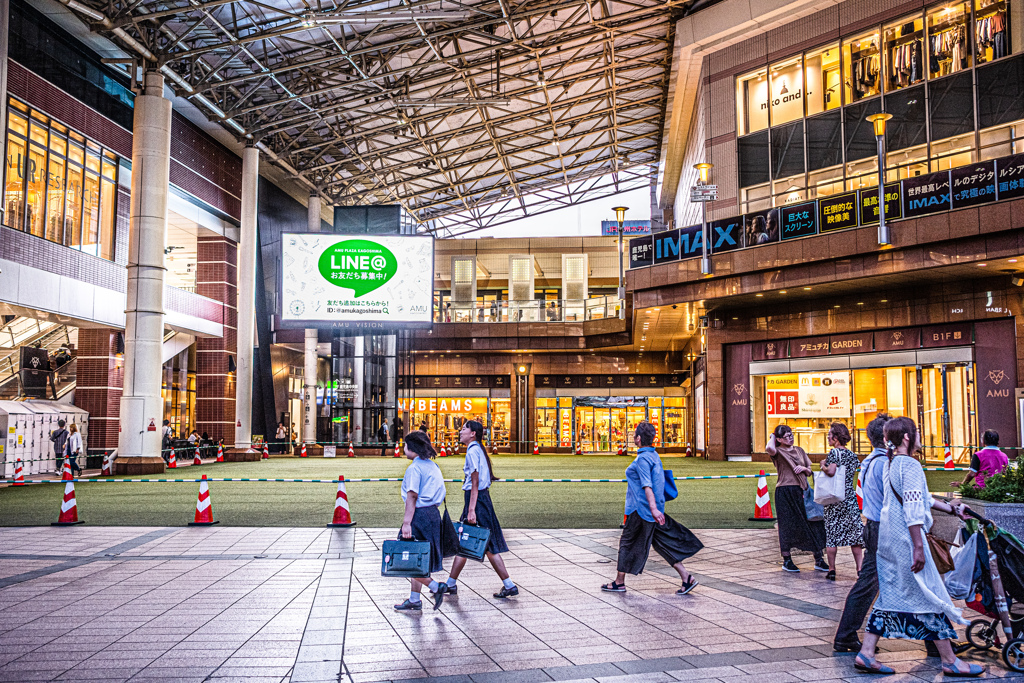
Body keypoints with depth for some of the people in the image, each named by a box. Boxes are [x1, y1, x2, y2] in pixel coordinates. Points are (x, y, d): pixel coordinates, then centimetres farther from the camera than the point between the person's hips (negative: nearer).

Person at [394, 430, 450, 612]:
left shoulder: (414, 468, -13)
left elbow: (412, 497, -18)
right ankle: (414, 600, 21)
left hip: (420, 515, -9)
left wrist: (407, 522, -20)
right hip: (433, 514, 9)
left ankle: (435, 586, -3)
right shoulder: (433, 466, 13)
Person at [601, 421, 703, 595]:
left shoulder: (642, 459, -18)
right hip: (648, 509, 9)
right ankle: (686, 577, 5)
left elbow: (647, 486, -28)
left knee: (627, 542, 5)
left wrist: (653, 508, -35)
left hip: (641, 509, -9)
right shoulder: (654, 455, 11)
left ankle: (619, 582, 15)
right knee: (663, 543, 10)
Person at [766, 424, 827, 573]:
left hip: (801, 491, 5)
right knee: (787, 526, 2)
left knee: (813, 522, 0)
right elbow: (769, 449, -29)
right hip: (785, 492, -5)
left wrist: (804, 469, -3)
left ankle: (818, 560, 8)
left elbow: (810, 471, 21)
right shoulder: (778, 452, -3)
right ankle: (787, 560, 14)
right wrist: (772, 437, -8)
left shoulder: (799, 450, 15)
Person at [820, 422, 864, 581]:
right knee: (854, 532, 6)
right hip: (850, 497, 5)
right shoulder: (852, 454, 8)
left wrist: (823, 466, -6)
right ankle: (860, 569, 2)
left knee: (831, 533, 2)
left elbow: (831, 471, -24)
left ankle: (831, 570, 4)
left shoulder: (834, 452, -11)